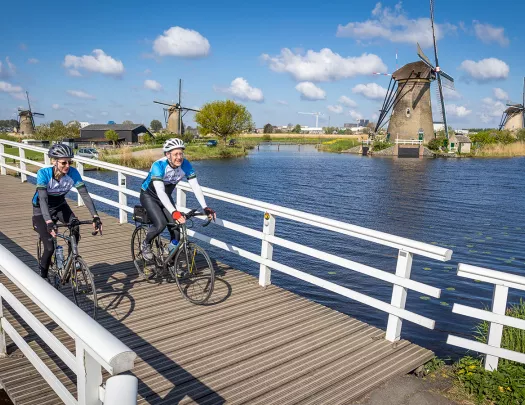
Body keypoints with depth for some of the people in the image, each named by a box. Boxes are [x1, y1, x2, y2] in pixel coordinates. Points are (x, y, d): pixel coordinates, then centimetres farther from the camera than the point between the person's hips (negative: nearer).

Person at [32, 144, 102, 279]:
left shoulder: (73, 172, -23)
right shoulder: (43, 173, -31)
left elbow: (85, 194, -26)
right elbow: (43, 199, -38)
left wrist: (95, 216, -37)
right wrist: (49, 222, -52)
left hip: (60, 205, 3)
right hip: (41, 209, -3)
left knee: (75, 226, -27)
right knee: (50, 248, -11)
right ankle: (43, 276, 16)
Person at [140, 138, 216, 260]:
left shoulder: (185, 165, -21)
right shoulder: (158, 166, -34)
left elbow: (196, 187, -22)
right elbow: (160, 192, -43)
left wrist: (205, 208, -34)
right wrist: (174, 212, -54)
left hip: (166, 197, 4)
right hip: (149, 196, -4)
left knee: (176, 226, -11)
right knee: (161, 224, -25)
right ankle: (145, 244, 6)